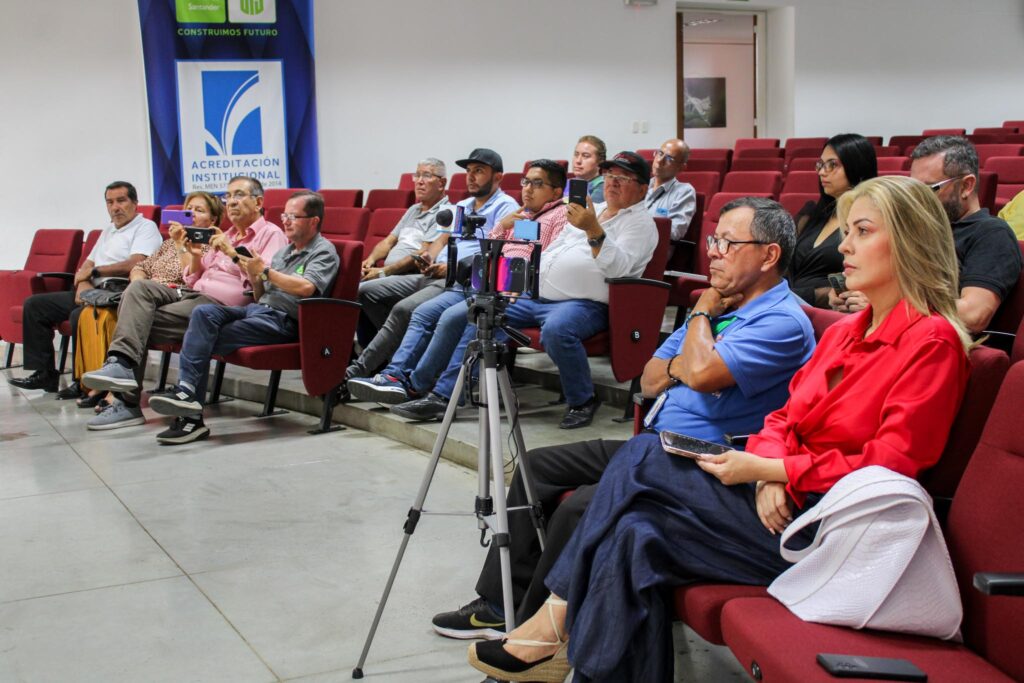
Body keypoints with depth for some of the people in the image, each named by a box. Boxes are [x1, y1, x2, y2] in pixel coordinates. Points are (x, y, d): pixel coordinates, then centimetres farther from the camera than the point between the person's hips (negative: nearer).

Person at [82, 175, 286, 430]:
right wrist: (195, 256, 8)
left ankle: (128, 403, -18)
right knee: (140, 287, -19)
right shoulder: (225, 235, 29)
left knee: (143, 323, -20)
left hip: (219, 304, -8)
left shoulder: (271, 234, 4)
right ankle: (121, 362, -29)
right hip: (192, 294, 8)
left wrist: (233, 253, -13)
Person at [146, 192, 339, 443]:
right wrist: (254, 278, 4)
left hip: (283, 319, -7)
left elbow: (306, 288, -19)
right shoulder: (284, 251, 27)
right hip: (258, 308, 7)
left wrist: (265, 271, -10)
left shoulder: (324, 252, 1)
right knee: (204, 312, -21)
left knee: (205, 340, -21)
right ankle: (186, 390, -28)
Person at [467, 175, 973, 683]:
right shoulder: (847, 331, 16)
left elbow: (888, 466, -16)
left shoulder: (932, 341, -9)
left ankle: (555, 622, -3)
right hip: (783, 500, 8)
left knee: (642, 458, -15)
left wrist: (765, 468, -17)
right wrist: (770, 473, -10)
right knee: (635, 534, -15)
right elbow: (785, 417, 13)